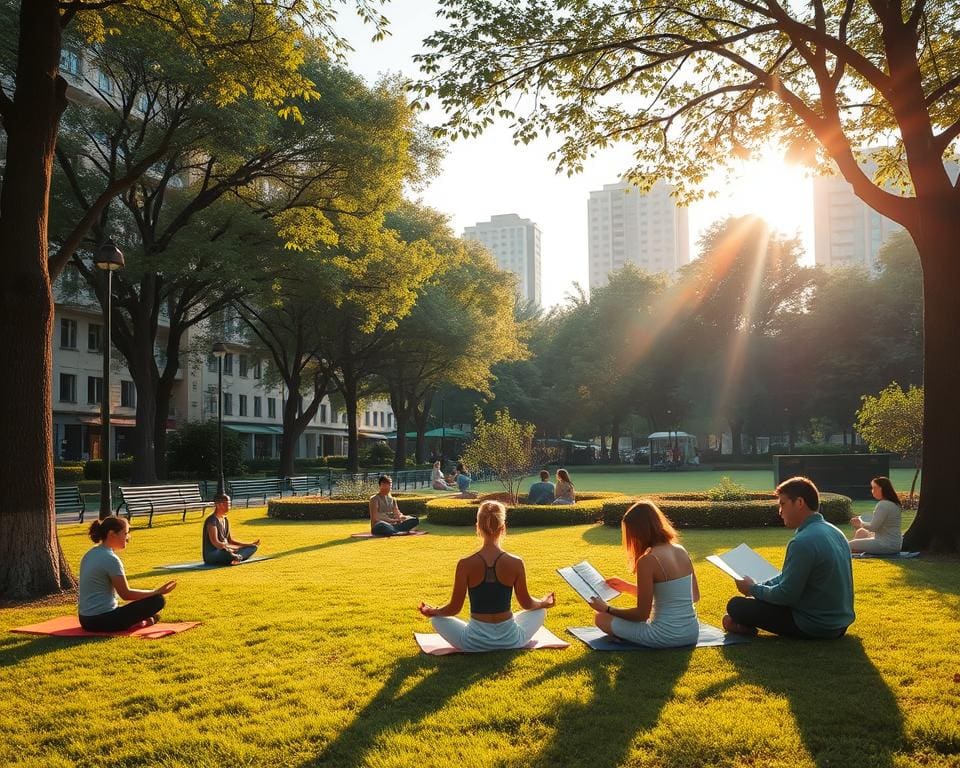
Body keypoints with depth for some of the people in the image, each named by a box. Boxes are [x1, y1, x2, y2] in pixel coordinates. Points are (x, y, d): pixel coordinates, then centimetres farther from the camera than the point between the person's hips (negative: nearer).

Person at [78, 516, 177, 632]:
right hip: (103, 621, -9)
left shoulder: (90, 554, 10)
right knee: (158, 600, -7)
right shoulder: (111, 559, -18)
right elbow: (126, 594, -15)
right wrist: (156, 592, -6)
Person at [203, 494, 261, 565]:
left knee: (253, 547, -1)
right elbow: (215, 542, -22)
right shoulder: (212, 520, -14)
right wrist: (238, 548, -25)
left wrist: (250, 544, 11)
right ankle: (238, 557, -14)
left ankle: (236, 557, -25)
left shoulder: (225, 520, 15)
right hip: (211, 555, -10)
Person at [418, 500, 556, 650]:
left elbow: (454, 608, -5)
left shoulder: (465, 565, -13)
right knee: (540, 611, 29)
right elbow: (526, 603, 3)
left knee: (436, 618, 25)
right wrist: (544, 603, 25)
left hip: (475, 641, -1)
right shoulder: (516, 563, -10)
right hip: (509, 640, 2)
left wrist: (431, 611, 15)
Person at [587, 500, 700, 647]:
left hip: (666, 637, -7)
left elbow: (642, 614, -14)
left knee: (601, 617, 8)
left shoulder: (648, 561, -18)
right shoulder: (681, 551, 3)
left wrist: (608, 609, 4)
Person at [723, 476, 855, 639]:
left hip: (815, 626, -9)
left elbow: (786, 595, -20)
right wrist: (759, 586, 10)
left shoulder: (803, 542, -25)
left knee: (736, 605, -4)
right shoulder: (834, 532, 6)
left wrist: (753, 589, -4)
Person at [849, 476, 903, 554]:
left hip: (888, 545, -11)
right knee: (861, 532, 26)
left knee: (851, 544, -9)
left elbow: (873, 527, -18)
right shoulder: (894, 504, 11)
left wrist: (861, 523, 1)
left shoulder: (883, 505, -20)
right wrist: (861, 523, 10)